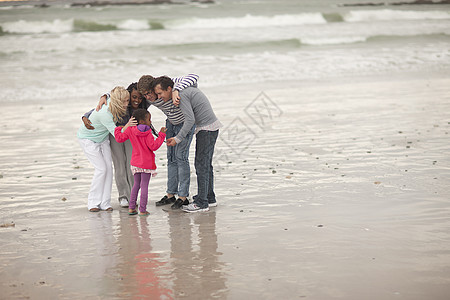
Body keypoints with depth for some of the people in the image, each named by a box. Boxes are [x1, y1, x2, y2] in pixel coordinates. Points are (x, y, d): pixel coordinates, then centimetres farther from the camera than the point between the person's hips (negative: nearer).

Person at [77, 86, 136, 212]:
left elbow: (108, 95, 7)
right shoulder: (105, 113, -40)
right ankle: (93, 203, 0)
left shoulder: (111, 101, -19)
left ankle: (105, 203, 3)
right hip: (87, 138, -7)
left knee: (108, 167, -2)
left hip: (102, 138, 7)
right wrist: (126, 126, -55)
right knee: (101, 168, -12)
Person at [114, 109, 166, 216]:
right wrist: (161, 136, -12)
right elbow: (153, 146, -18)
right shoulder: (147, 133, -16)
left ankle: (131, 207, 13)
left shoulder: (130, 130, -1)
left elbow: (119, 138, -1)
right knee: (144, 186, -1)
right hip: (147, 163, -5)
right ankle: (142, 210, -1)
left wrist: (118, 129, 17)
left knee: (136, 184, 17)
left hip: (135, 163, 5)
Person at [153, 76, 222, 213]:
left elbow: (190, 120, -23)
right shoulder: (185, 89, 9)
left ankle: (202, 203, -4)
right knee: (206, 164, 15)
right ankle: (210, 198, 23)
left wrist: (178, 139, -19)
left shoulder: (180, 95, -19)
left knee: (201, 165, -7)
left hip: (207, 129, -10)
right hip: (211, 126, 10)